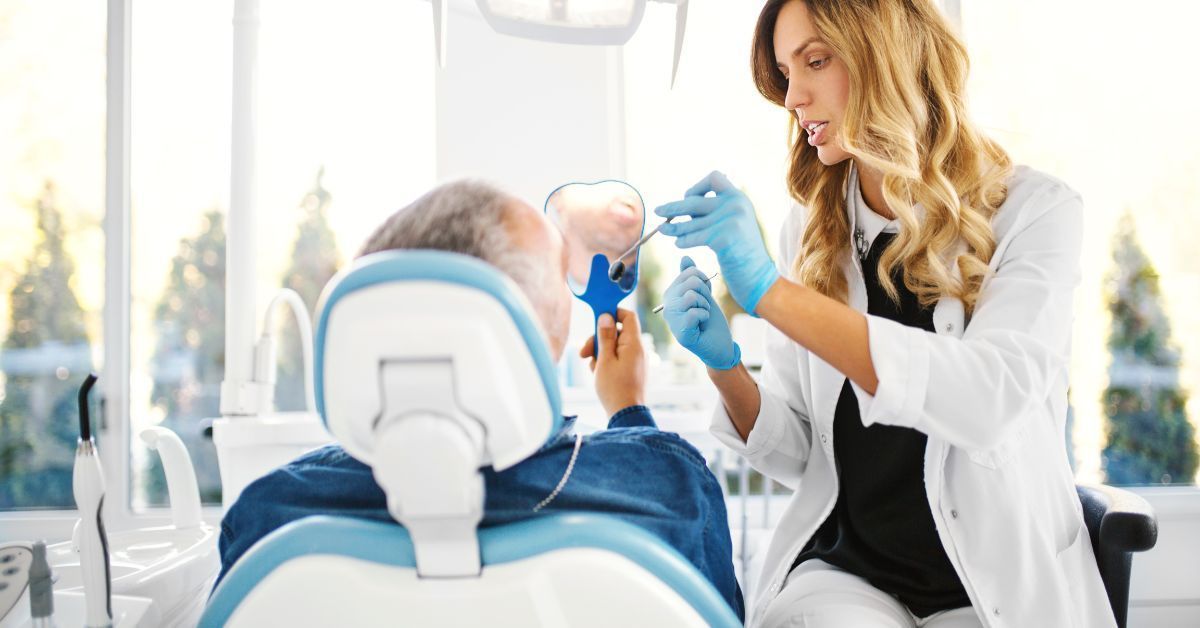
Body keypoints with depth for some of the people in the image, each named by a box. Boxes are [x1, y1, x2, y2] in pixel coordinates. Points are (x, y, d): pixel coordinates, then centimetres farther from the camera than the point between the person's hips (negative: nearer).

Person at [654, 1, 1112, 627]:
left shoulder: (1033, 211, -6)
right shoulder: (809, 232, 4)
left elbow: (988, 398, -25)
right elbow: (797, 456, 6)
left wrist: (768, 289, -29)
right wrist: (724, 366, -14)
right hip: (843, 569, 1)